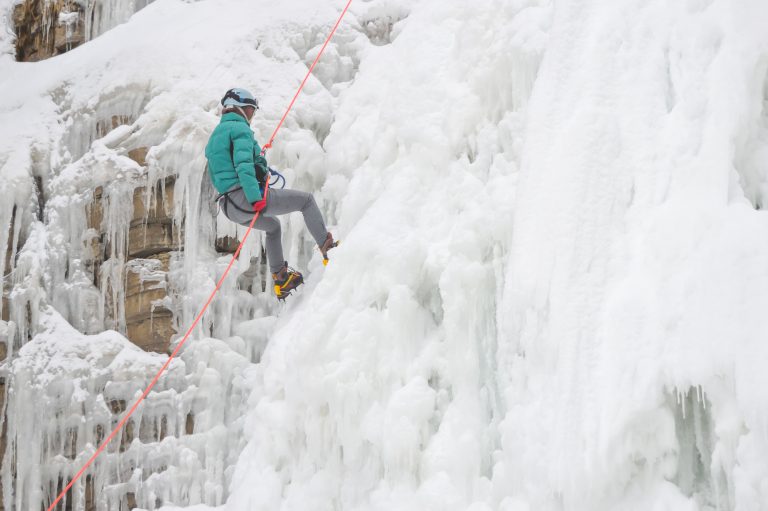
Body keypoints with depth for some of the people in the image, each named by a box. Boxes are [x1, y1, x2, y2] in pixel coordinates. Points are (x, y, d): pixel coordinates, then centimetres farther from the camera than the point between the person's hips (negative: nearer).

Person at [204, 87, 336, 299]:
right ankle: (327, 246, 2)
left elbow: (214, 176, 29)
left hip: (229, 206, 10)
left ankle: (280, 278, 32)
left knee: (272, 226, 35)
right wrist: (255, 197, -28)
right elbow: (243, 164, -21)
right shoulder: (239, 128, -6)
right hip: (246, 197, -10)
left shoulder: (215, 135, 23)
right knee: (306, 199, 4)